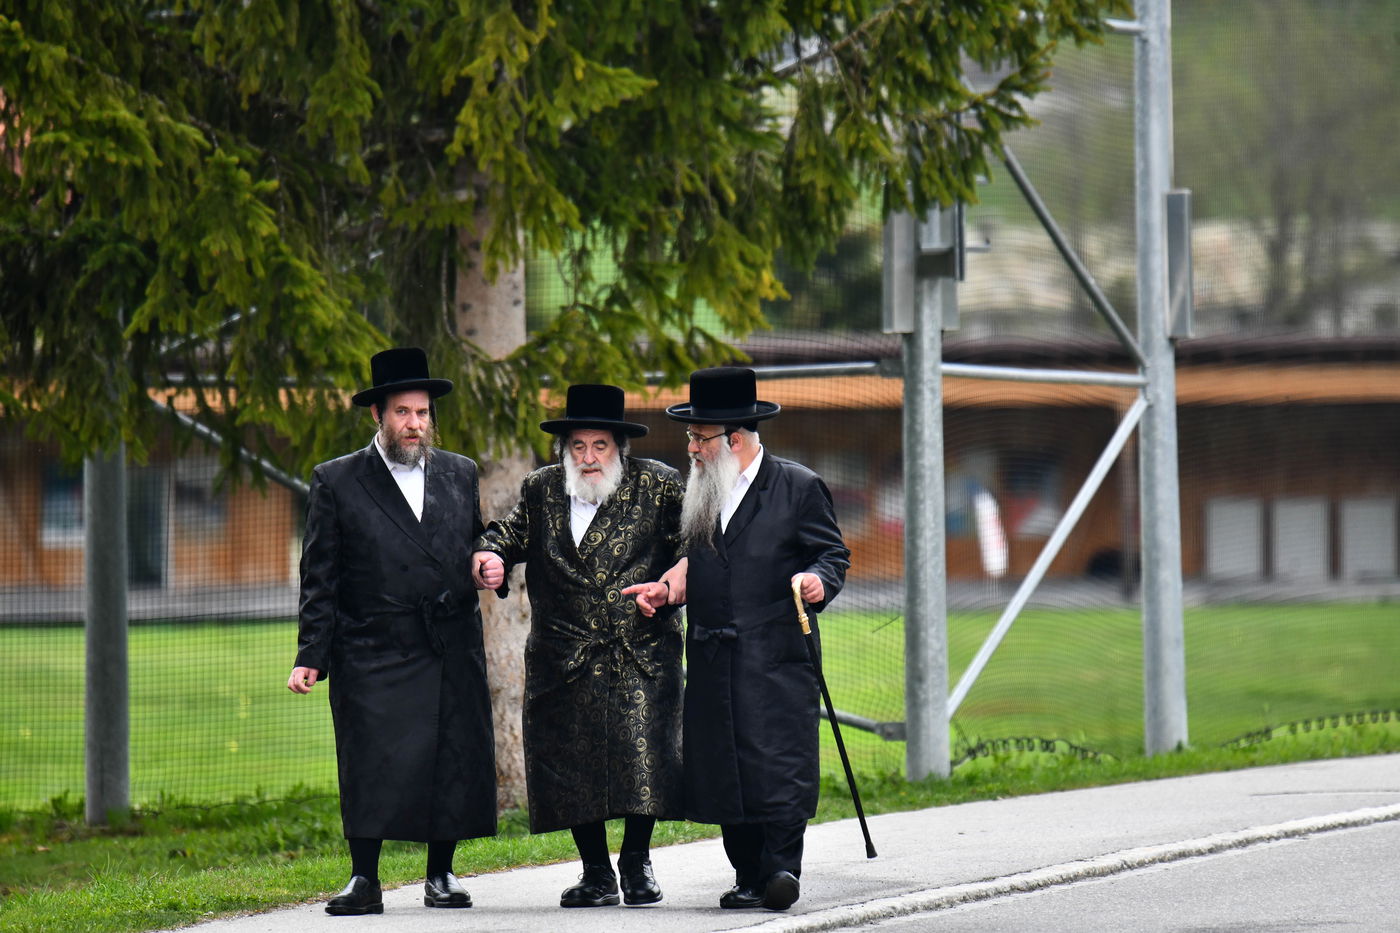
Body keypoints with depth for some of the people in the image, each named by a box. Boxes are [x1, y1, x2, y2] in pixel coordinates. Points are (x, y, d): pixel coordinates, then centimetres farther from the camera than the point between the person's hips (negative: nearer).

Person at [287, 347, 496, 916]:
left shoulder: (460, 475, 14)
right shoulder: (337, 482, 4)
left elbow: (475, 545, 23)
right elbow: (320, 579, 2)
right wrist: (311, 655, -4)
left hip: (453, 653, 3)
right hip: (373, 652, -3)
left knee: (455, 763, 2)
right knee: (370, 766, -7)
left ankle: (441, 875, 15)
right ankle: (363, 881, 0)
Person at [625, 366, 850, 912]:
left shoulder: (797, 488, 0)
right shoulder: (699, 492, 17)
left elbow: (833, 553, 2)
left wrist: (818, 579, -18)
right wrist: (664, 591, 9)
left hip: (776, 656, -6)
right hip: (714, 660, 6)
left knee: (778, 763, -13)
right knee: (724, 768, 4)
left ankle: (783, 867, -12)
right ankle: (749, 879, 10)